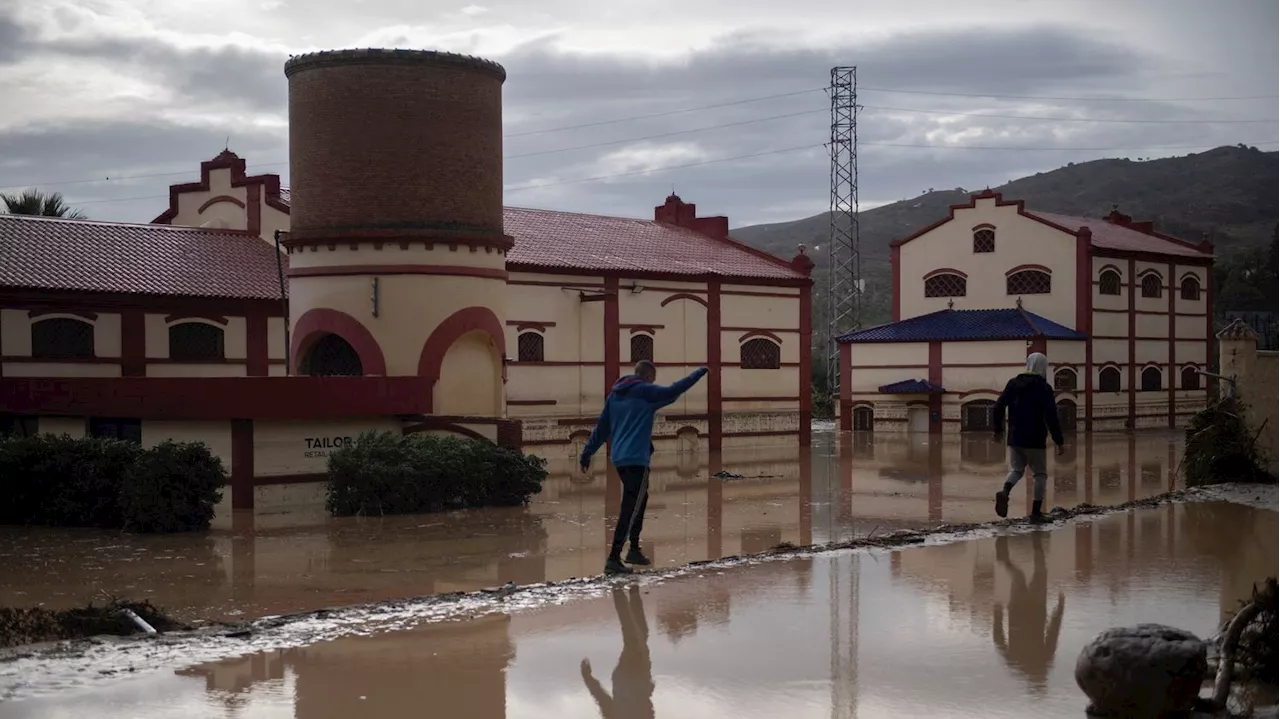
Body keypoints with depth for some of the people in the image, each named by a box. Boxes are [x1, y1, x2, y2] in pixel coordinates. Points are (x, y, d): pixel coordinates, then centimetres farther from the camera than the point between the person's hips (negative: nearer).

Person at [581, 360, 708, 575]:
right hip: (637, 459, -8)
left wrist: (587, 453, 19)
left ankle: (634, 550, 29)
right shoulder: (646, 392, -6)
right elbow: (674, 391, -9)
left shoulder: (615, 394, 15)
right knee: (630, 509, -9)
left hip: (619, 458, 8)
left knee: (638, 501, 24)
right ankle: (613, 559, -15)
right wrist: (699, 373, 3)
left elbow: (602, 427, 17)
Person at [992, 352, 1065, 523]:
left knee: (1016, 470, 17)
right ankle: (1036, 512, 4)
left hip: (1014, 438, 4)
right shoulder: (1044, 388, -8)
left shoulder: (1013, 383, 6)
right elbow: (1051, 417, -14)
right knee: (1040, 474, 9)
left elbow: (998, 407, 8)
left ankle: (1005, 492, -14)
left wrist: (998, 429, 22)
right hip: (1035, 441, -4)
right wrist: (1059, 441, -8)